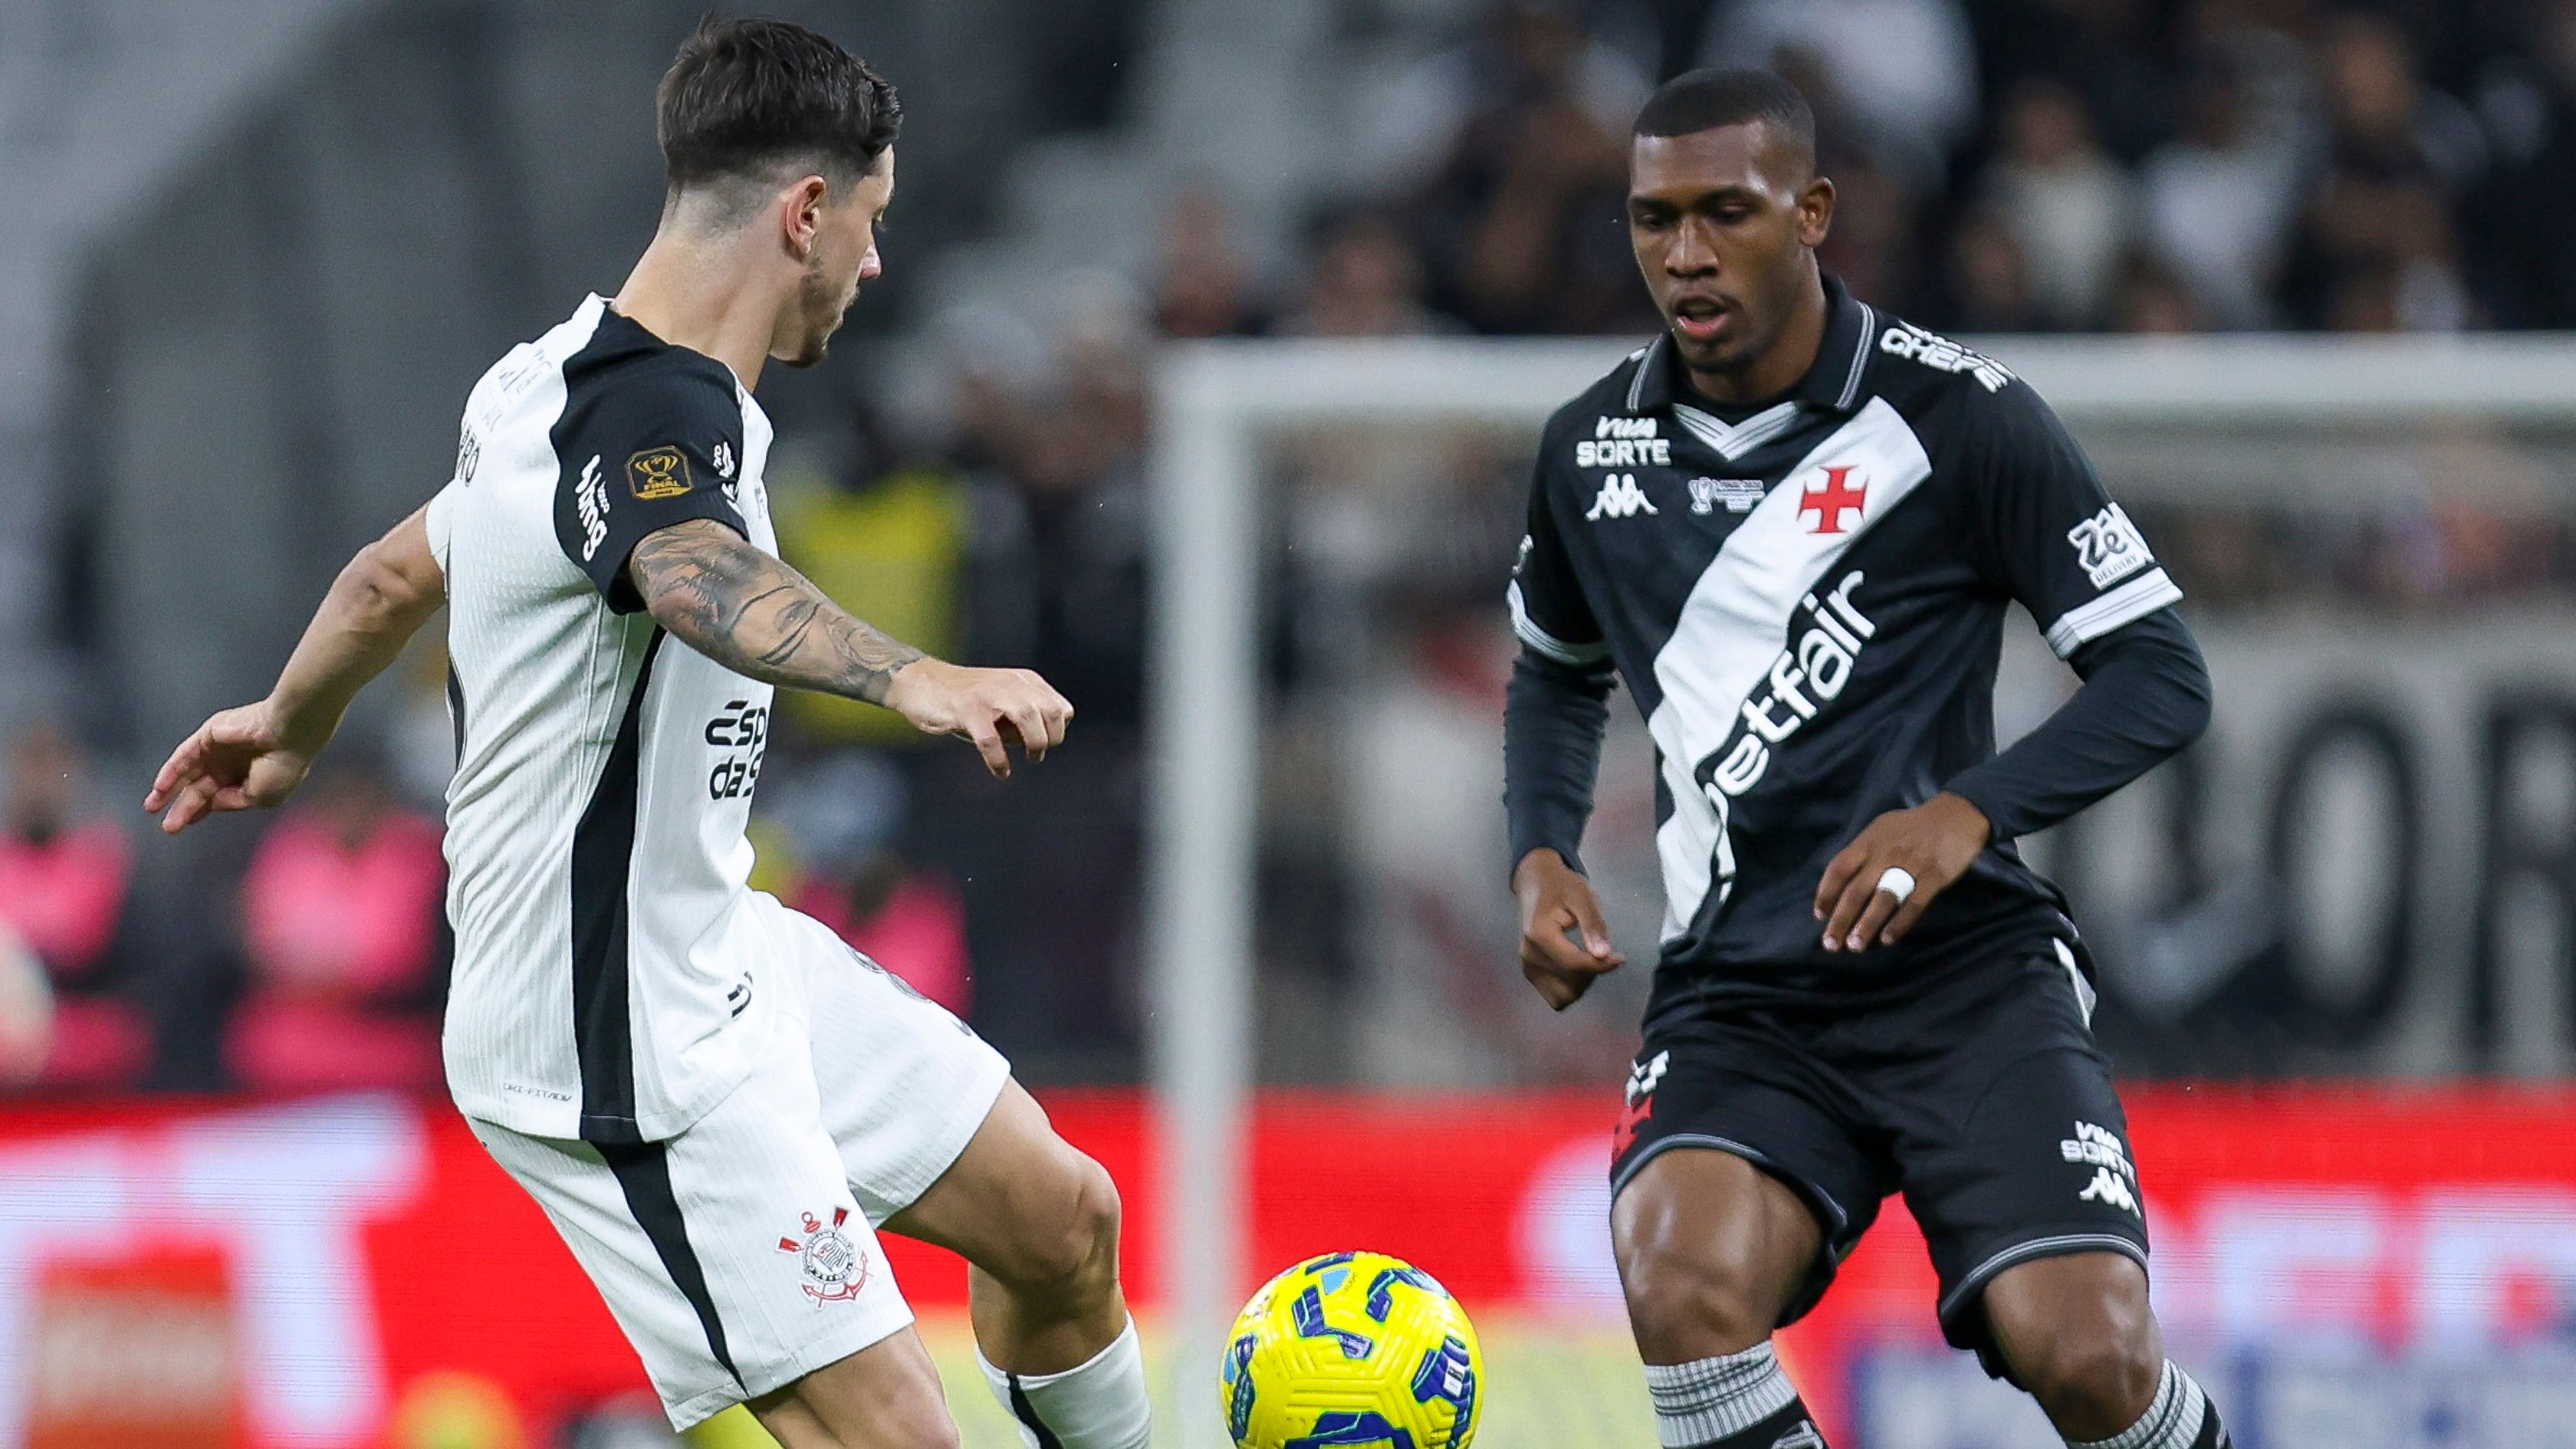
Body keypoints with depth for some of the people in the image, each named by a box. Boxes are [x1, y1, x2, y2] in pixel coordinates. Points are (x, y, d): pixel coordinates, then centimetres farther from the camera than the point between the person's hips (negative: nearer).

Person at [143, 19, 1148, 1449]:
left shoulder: (565, 380, 7)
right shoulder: (651, 414, -24)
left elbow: (397, 571, 24)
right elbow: (705, 581, -48)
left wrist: (293, 725, 43)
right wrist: (918, 680, -66)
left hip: (730, 960, 11)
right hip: (625, 1054, -11)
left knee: (1061, 1221, 17)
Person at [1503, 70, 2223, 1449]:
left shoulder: (1958, 417, -6)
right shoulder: (1594, 447, 8)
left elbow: (2162, 676, -5)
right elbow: (1557, 673, 28)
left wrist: (1968, 811, -21)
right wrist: (1542, 857, 9)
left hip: (1962, 965, -3)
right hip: (1733, 996, 3)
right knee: (1682, 1283, -30)